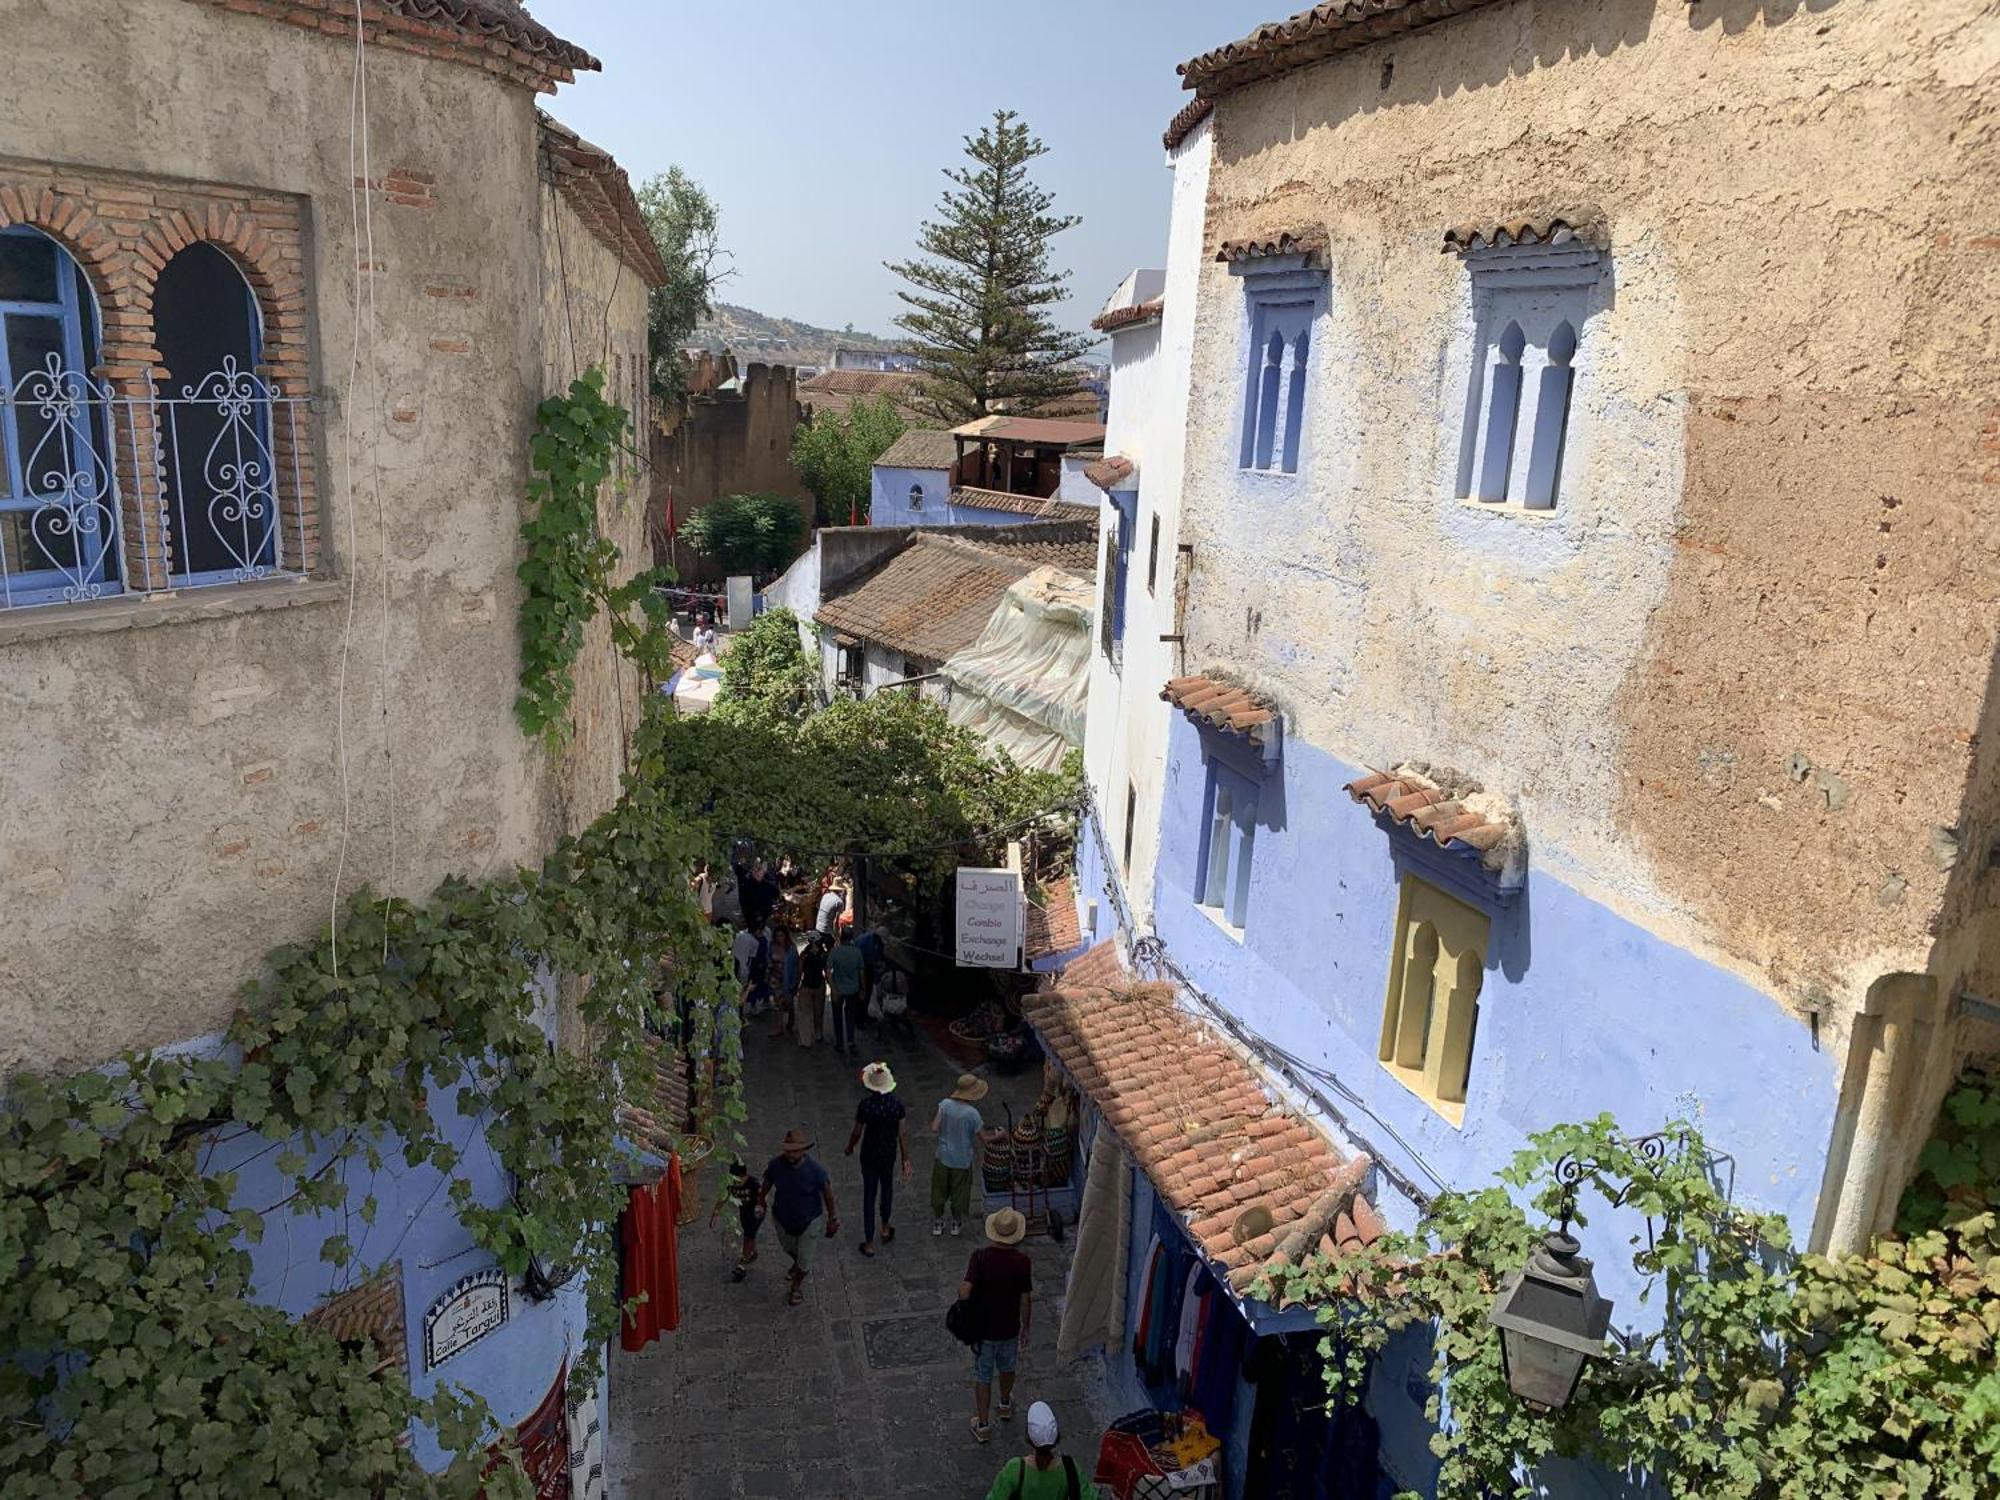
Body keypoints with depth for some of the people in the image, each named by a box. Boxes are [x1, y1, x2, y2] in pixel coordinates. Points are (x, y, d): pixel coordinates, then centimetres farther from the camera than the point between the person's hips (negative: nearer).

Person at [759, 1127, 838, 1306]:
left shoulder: (815, 1170, -32)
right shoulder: (776, 1164, -26)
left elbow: (827, 1191, -15)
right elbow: (768, 1181, -2)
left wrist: (832, 1217, -3)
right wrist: (762, 1198, 15)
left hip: (808, 1219, -3)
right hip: (782, 1217, 3)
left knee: (804, 1257, 12)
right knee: (788, 1248, 29)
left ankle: (797, 1286, 43)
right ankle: (798, 1265, 64)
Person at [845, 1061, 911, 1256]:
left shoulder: (865, 1104, -23)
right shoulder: (896, 1103, -14)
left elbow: (857, 1132, -14)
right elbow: (903, 1133, -9)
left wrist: (850, 1147, 7)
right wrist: (906, 1159, -1)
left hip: (869, 1155, -3)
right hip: (889, 1154, 3)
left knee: (869, 1195, 8)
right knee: (887, 1187, 26)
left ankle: (869, 1243, 13)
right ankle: (885, 1229, 44)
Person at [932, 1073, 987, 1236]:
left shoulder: (945, 1104, -14)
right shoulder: (972, 1114, -22)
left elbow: (934, 1129, -13)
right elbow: (976, 1139, -12)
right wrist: (976, 1152, 9)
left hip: (943, 1157, 3)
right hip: (962, 1160, -2)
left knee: (939, 1190, 21)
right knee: (959, 1192, 19)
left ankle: (937, 1224, 34)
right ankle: (956, 1224, 36)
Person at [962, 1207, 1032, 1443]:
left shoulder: (980, 1256, -21)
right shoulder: (1022, 1262, -17)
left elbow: (964, 1292, -26)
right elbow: (1026, 1300, -9)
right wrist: (1025, 1326, 7)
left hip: (982, 1328, -1)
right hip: (1009, 1328, 1)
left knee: (983, 1377, 15)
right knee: (1007, 1367, 28)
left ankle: (982, 1425, 23)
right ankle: (1006, 1405, 49)